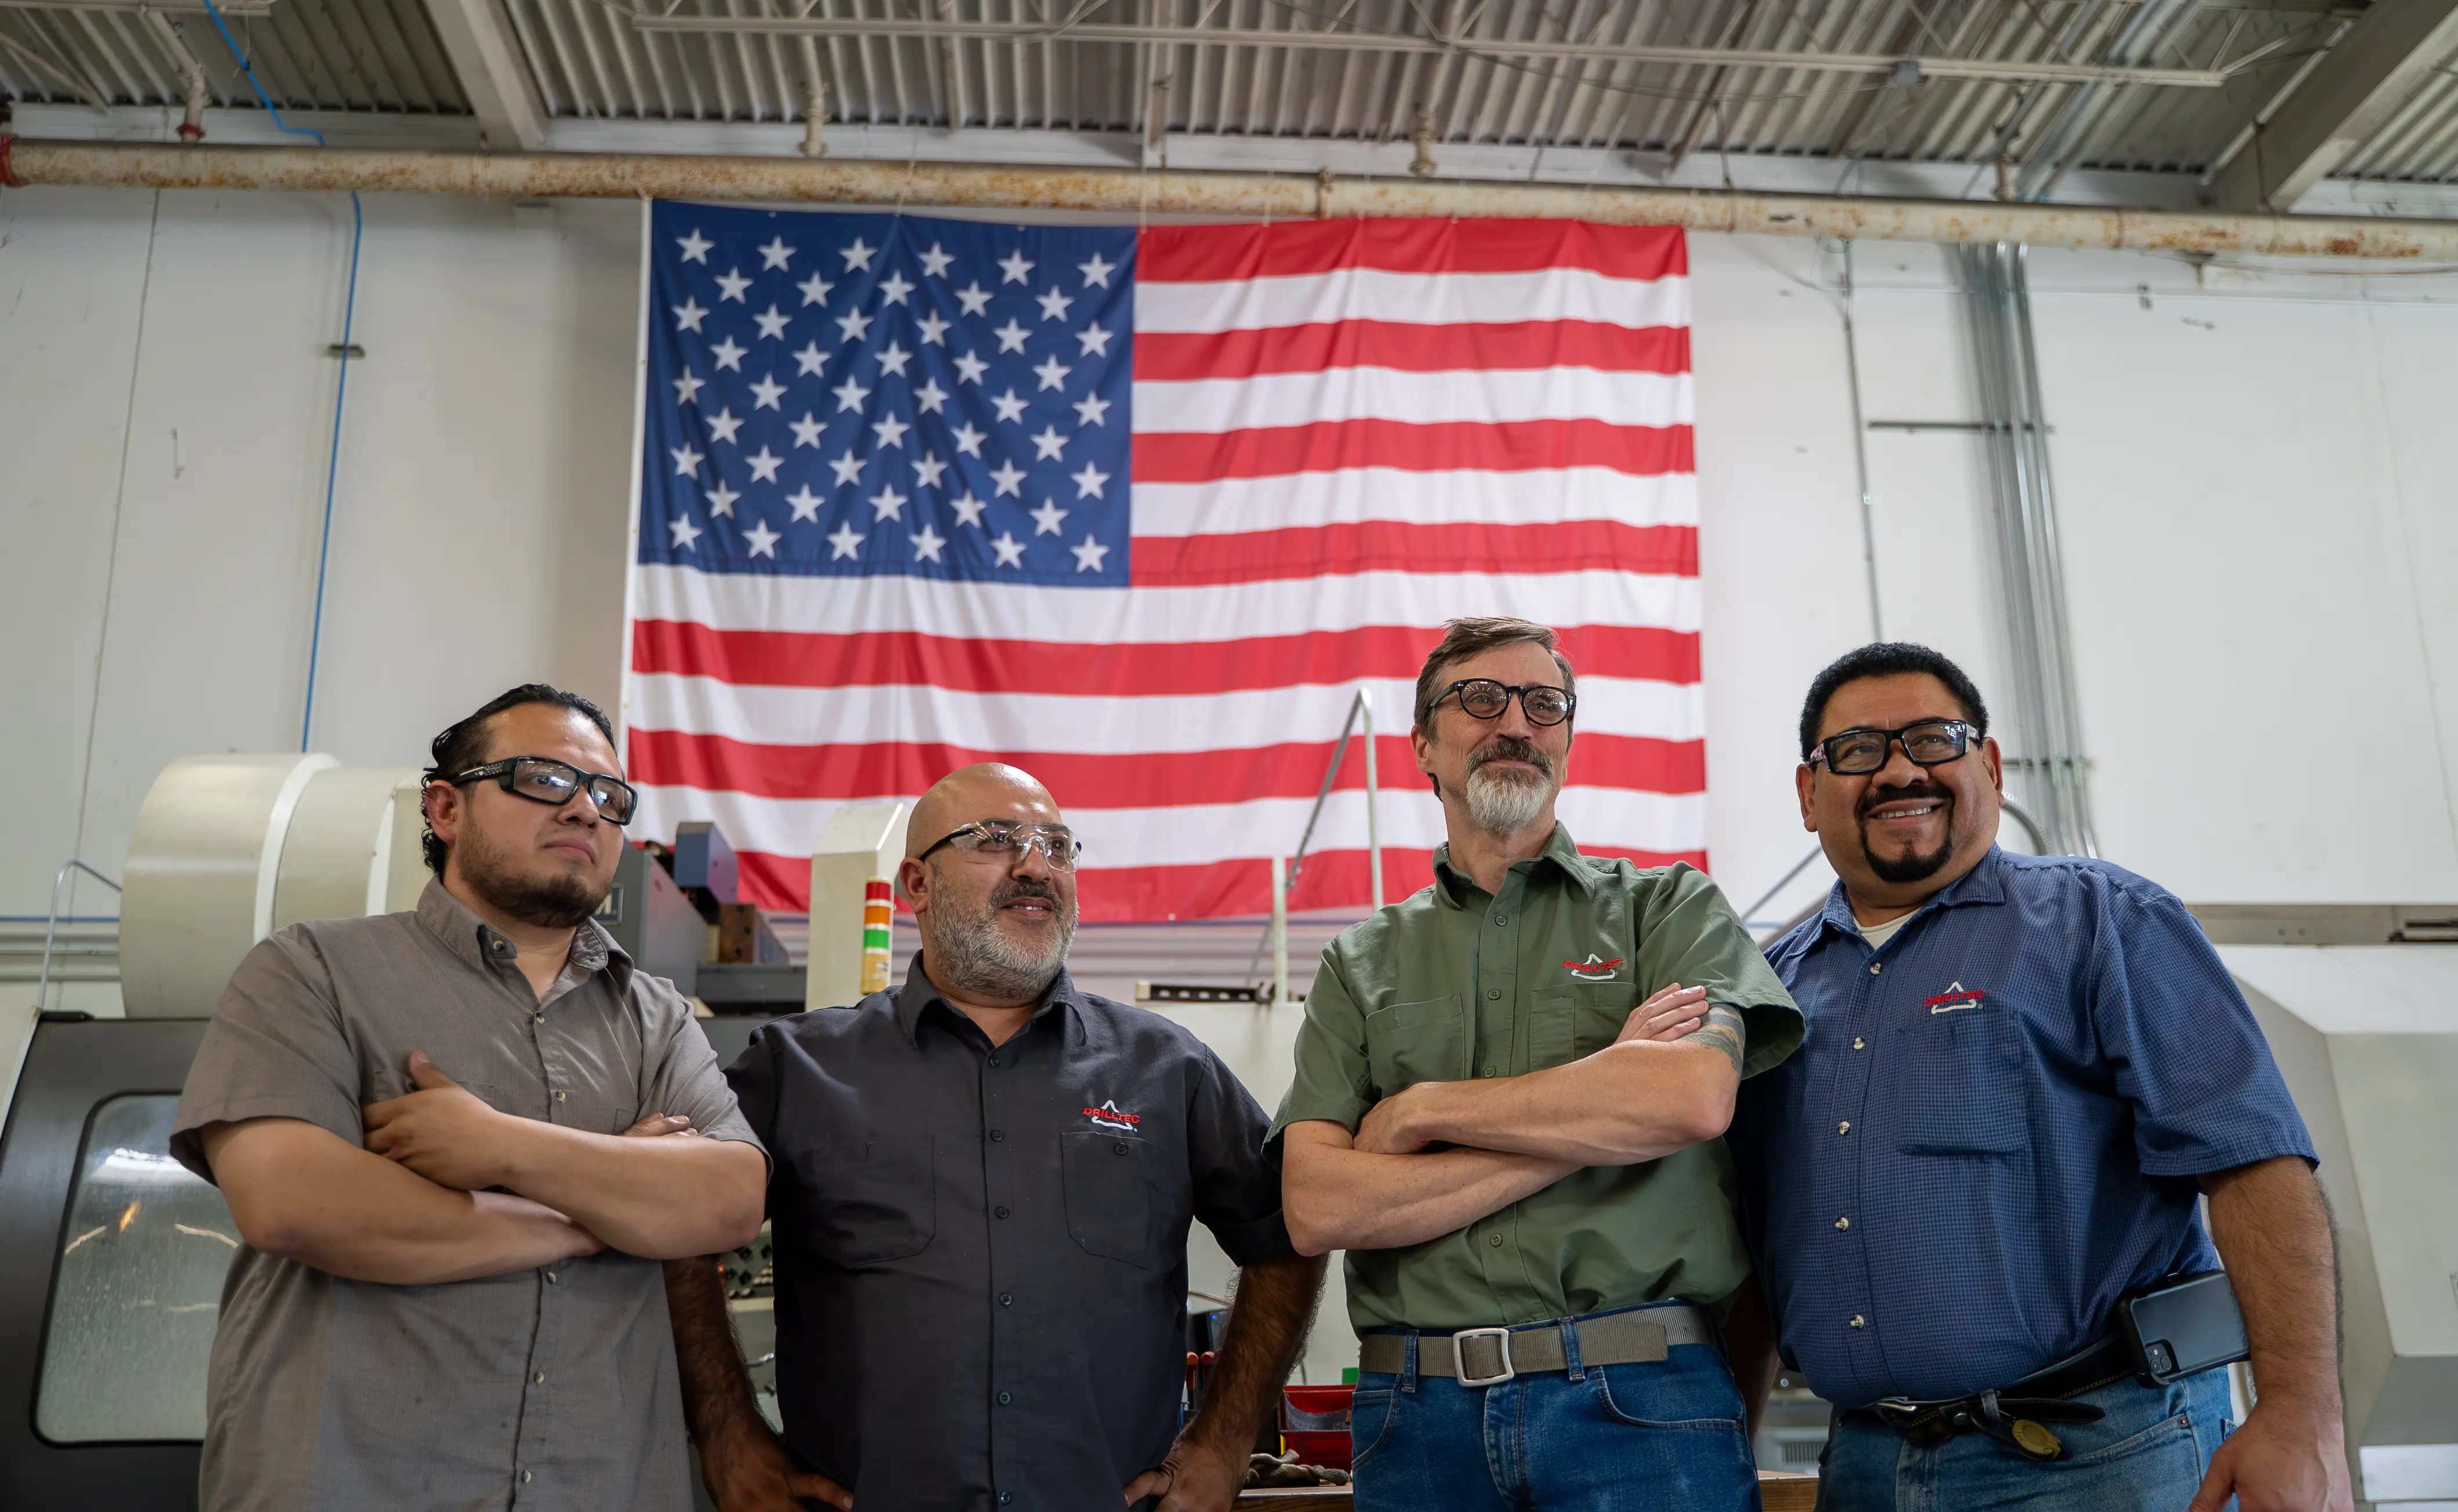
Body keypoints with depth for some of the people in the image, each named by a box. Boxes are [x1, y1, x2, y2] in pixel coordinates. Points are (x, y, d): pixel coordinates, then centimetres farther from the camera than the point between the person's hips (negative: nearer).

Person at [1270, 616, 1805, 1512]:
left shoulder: (1669, 907, 6)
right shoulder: (1360, 965, 10)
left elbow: (1694, 1096, -14)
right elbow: (1317, 1209, -4)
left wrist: (1422, 1108, -8)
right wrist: (1599, 1112, -9)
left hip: (1638, 1405, -1)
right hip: (1419, 1416, 2)